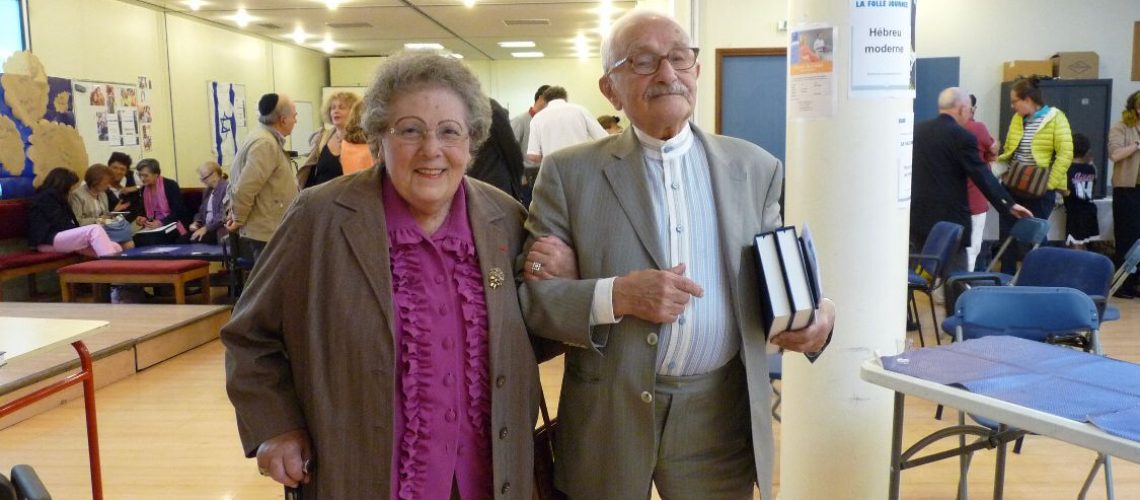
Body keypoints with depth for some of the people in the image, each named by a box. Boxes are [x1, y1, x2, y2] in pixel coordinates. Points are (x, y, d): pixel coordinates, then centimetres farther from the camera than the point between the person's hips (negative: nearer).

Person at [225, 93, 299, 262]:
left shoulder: (266, 138, 14)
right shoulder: (266, 144, -19)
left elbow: (240, 180, 22)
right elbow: (244, 189, -24)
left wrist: (236, 211, 17)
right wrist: (238, 220, -11)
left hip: (266, 229, 10)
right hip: (266, 232, -10)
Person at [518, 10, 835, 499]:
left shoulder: (755, 168, 4)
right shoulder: (569, 172, -3)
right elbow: (529, 294, -5)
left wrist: (815, 312, -12)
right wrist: (616, 295, -21)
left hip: (721, 418, 2)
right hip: (607, 419, -1)